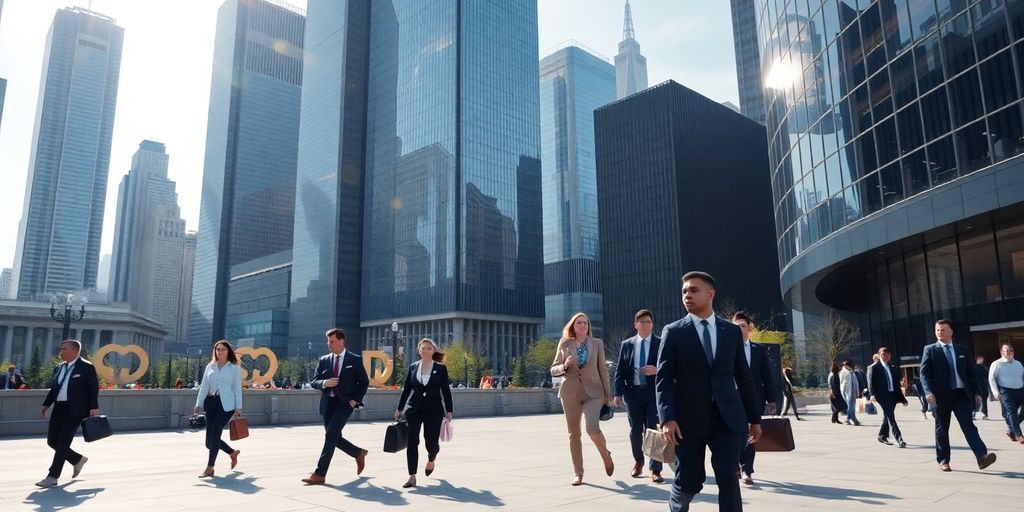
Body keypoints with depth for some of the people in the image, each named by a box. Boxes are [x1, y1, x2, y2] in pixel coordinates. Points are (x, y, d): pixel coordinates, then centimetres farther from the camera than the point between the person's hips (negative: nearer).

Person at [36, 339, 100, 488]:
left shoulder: (86, 367, -6)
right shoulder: (58, 368, 14)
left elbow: (94, 388, -8)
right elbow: (53, 389, 19)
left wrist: (94, 407, -13)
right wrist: (46, 405, 7)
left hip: (75, 410, -8)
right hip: (59, 408, 8)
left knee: (63, 442, -8)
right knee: (52, 440, 7)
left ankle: (53, 476, 0)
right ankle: (77, 460, 27)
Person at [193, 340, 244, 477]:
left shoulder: (234, 367, 1)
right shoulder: (210, 366, 11)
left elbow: (237, 388, 0)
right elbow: (204, 386, 8)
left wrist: (238, 407, -4)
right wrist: (198, 404, -2)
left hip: (226, 404, -5)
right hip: (211, 403, 5)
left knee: (214, 434, -10)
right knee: (210, 440, 5)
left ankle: (209, 468, 2)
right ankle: (232, 453, 31)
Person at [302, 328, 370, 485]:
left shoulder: (355, 360, -1)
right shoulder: (324, 360, 9)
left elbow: (364, 382, 3)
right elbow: (314, 382, 7)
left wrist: (356, 399, -8)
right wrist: (324, 383, -15)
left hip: (345, 403, -5)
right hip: (328, 403, 5)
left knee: (331, 435, -15)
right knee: (334, 438, 9)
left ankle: (320, 474, -10)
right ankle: (359, 453, 33)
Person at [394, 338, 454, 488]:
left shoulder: (440, 368, 0)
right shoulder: (413, 367, 6)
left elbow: (446, 390, 1)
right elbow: (406, 389, 9)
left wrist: (449, 411, -4)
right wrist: (399, 409, 7)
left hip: (434, 409, -2)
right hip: (414, 409, 2)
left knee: (431, 442, 2)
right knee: (412, 442, -7)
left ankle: (431, 459, 39)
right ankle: (412, 477, 1)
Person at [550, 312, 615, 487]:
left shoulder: (597, 343, 4)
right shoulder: (564, 344, 4)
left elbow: (602, 370, 7)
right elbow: (553, 369, 8)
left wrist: (608, 395, 5)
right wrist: (565, 366, -13)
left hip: (593, 393, -1)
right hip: (570, 393, 2)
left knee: (593, 429, -18)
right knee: (574, 433, 5)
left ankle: (606, 456, 12)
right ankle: (578, 473, 16)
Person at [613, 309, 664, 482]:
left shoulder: (661, 344, 3)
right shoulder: (626, 344, 9)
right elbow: (620, 370, 7)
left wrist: (657, 370, -17)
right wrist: (618, 393, 0)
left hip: (654, 392, -2)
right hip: (633, 392, 2)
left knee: (653, 429, -5)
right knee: (635, 430, 10)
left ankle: (655, 470, 3)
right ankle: (638, 462, 33)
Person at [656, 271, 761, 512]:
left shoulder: (732, 331, 9)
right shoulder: (673, 332, 1)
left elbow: (743, 377, 13)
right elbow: (663, 378, -6)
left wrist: (754, 417, 12)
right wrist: (667, 418, -17)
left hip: (727, 417, 2)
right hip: (689, 418, -1)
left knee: (727, 476, -11)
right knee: (689, 482, 6)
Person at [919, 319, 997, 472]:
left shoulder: (961, 350, 13)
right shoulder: (930, 350, 2)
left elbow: (970, 373, 16)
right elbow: (924, 373, -5)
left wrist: (976, 392, 8)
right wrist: (928, 391, -18)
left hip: (962, 394, 2)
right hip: (941, 395, -2)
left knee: (968, 425, -9)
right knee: (942, 429, 6)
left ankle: (982, 456, -16)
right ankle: (943, 460, 14)